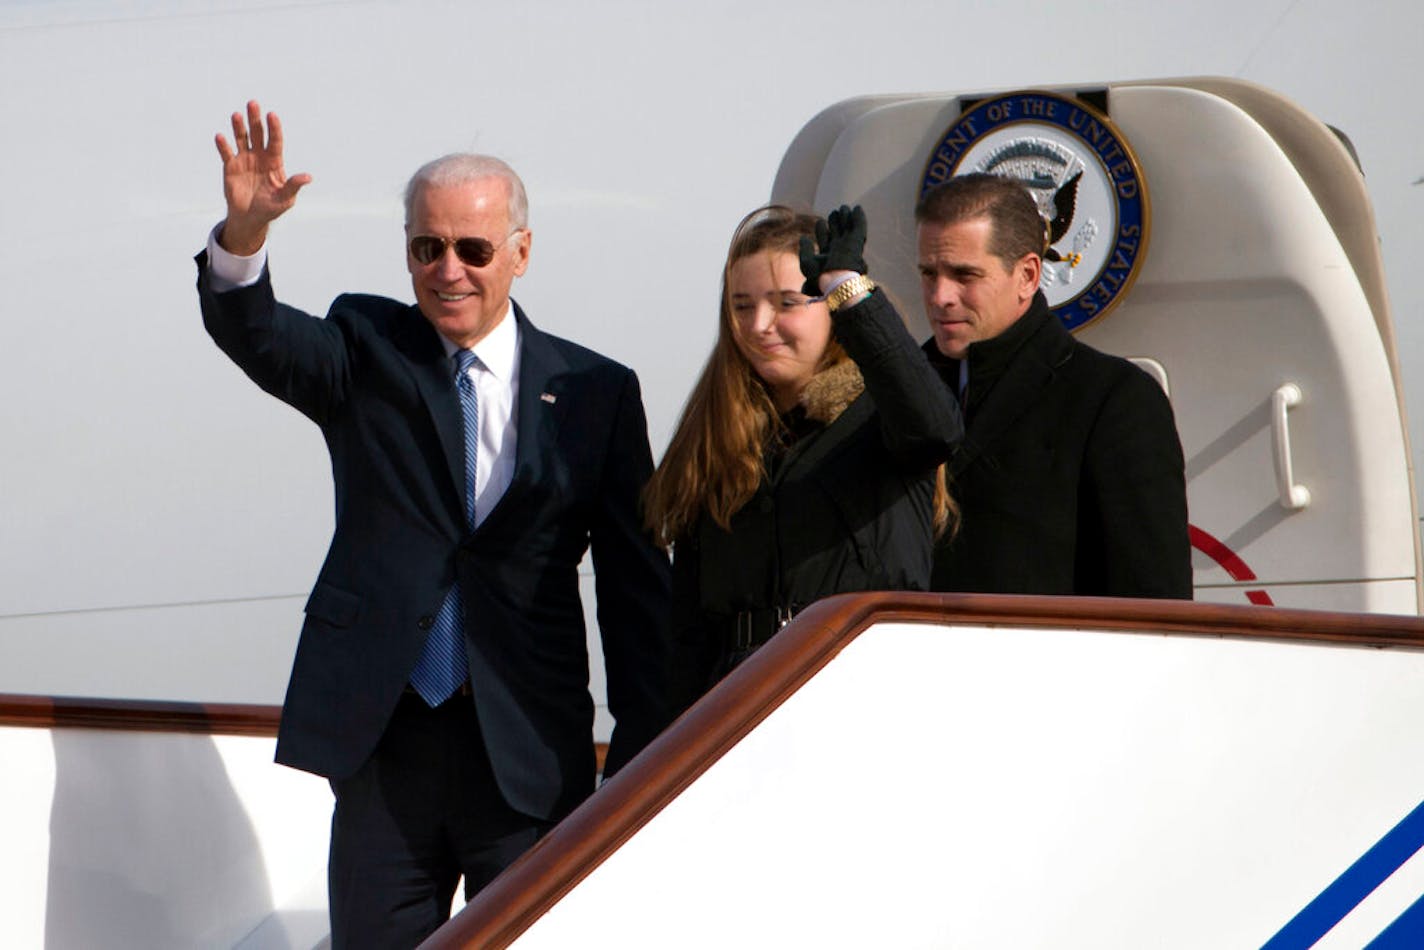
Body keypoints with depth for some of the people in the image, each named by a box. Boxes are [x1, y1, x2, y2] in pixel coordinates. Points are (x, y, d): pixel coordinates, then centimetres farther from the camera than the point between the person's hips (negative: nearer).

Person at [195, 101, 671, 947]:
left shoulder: (596, 393, 5)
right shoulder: (366, 353, 6)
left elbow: (636, 588, 5)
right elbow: (255, 337, -14)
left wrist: (642, 757, 1)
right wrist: (245, 230, -35)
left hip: (530, 754, -1)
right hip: (383, 740, 1)